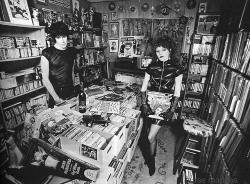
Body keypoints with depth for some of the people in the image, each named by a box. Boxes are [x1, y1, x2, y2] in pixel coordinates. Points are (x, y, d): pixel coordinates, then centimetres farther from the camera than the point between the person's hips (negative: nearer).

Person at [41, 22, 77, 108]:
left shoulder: (72, 51, 5)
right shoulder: (47, 53, -9)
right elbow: (45, 79, -9)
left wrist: (75, 91, 4)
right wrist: (57, 98, -12)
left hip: (71, 94, 4)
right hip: (55, 94, -4)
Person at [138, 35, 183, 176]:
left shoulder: (176, 68, -4)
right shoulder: (152, 66, 2)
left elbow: (177, 93, -4)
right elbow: (143, 88, 2)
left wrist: (172, 110, -11)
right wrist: (144, 103, -10)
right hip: (150, 103, 3)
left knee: (150, 137, -4)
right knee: (146, 134, 13)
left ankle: (151, 160, 27)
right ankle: (148, 156, 43)